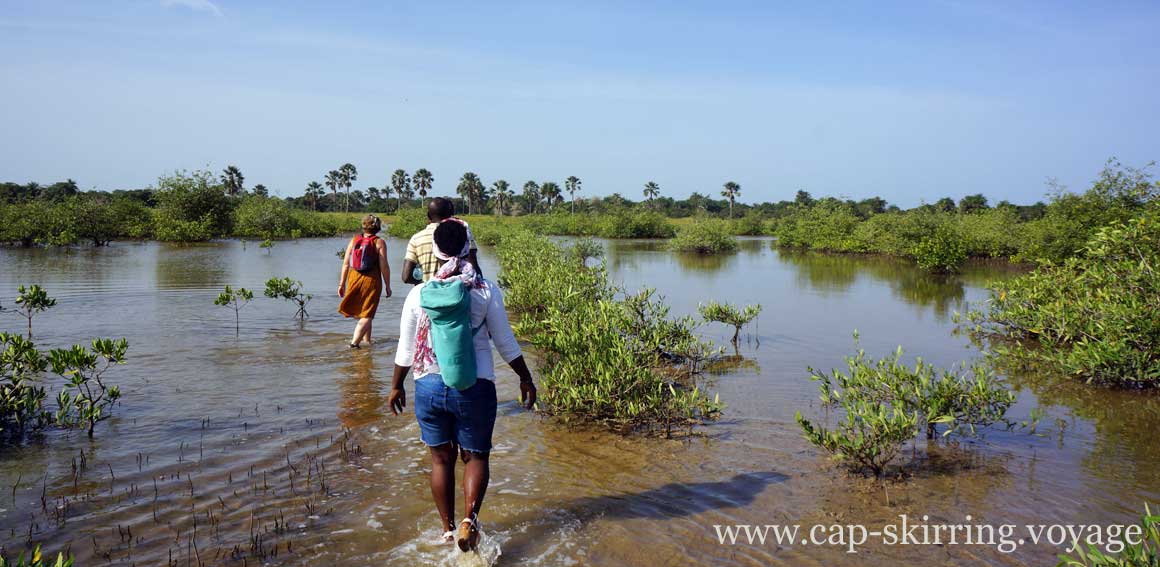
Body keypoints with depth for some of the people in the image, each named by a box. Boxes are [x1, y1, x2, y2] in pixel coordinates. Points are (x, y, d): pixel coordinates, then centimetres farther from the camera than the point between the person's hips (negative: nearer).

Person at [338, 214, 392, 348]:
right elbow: (384, 266, -10)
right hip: (372, 281, -4)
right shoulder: (379, 243, -6)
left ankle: (366, 340, 29)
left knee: (362, 312, 21)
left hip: (354, 278, 4)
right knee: (367, 315, 0)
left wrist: (342, 284, 10)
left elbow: (345, 264, 4)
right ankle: (355, 342, -15)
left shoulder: (353, 240, 5)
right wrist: (388, 286, -1)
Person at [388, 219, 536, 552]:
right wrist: (525, 378, 10)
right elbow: (505, 342, -2)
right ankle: (470, 518, -9)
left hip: (429, 386, 2)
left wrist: (396, 387, 16)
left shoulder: (419, 294, -3)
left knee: (441, 458, 16)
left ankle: (447, 529, 23)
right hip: (474, 387, -1)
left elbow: (406, 350, 2)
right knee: (475, 455, 14)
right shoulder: (486, 291, -7)